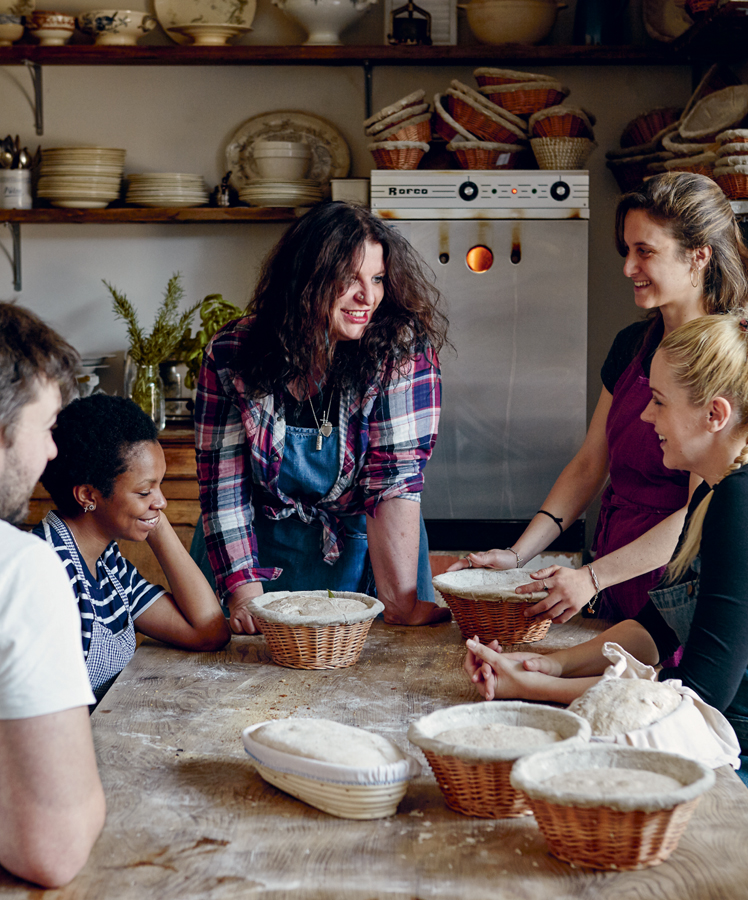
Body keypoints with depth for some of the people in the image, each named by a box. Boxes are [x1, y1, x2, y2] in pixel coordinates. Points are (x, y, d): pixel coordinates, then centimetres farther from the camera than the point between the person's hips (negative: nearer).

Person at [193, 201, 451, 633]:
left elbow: (395, 482, -23)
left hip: (364, 552, -1)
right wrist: (244, 595, -20)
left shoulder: (403, 350, -19)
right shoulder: (231, 355, -14)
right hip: (263, 550, 1)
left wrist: (400, 603, -28)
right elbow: (222, 484, -11)